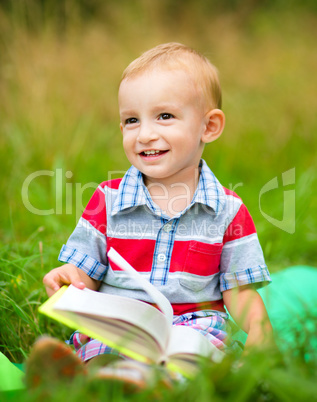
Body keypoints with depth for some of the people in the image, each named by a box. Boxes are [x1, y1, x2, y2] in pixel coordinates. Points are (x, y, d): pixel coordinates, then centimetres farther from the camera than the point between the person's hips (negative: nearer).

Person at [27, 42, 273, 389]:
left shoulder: (227, 210, 6)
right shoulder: (108, 200, 7)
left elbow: (238, 291, 8)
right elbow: (87, 276, 9)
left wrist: (260, 331, -12)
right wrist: (70, 282, -15)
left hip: (196, 324, 0)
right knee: (100, 363, -33)